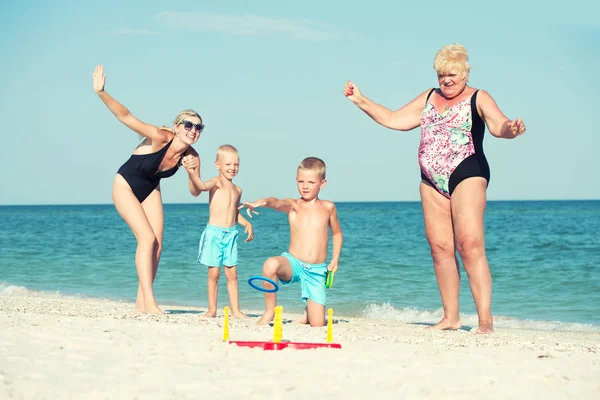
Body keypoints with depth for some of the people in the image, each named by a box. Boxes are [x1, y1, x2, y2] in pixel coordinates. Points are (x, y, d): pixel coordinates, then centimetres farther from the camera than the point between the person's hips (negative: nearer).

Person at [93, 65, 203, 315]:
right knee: (147, 238, -19)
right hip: (126, 186, -6)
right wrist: (101, 93, -48)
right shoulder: (160, 138, -31)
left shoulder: (190, 156, -15)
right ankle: (149, 302, -19)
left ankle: (141, 303, 5)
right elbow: (126, 117, -36)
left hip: (150, 191, 6)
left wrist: (193, 171, -27)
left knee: (157, 246, -3)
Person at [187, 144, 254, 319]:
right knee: (214, 273, -1)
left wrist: (247, 223, 13)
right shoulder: (216, 182, -5)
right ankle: (212, 309, 8)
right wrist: (192, 173, -46)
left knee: (232, 273, 5)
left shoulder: (237, 190, 14)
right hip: (214, 232, -5)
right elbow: (202, 186, -28)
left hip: (231, 234, 5)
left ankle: (235, 310, 10)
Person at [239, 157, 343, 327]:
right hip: (293, 263, -1)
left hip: (317, 271, 1)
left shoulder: (328, 207, 5)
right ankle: (269, 311, -15)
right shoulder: (293, 206, -1)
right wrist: (263, 201, -48)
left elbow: (337, 233, 20)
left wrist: (335, 259, 9)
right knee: (271, 264, -38)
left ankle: (309, 312, 33)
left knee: (317, 324, -6)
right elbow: (278, 203, -25)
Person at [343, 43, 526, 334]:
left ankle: (485, 320, -17)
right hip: (432, 181, 6)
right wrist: (361, 101, 16)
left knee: (470, 244, -17)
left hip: (467, 177, -6)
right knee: (439, 247, 4)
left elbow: (498, 125, -17)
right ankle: (450, 317, 12)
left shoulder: (478, 99, 0)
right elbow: (393, 120, 21)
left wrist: (511, 129, -40)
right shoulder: (429, 98, 17)